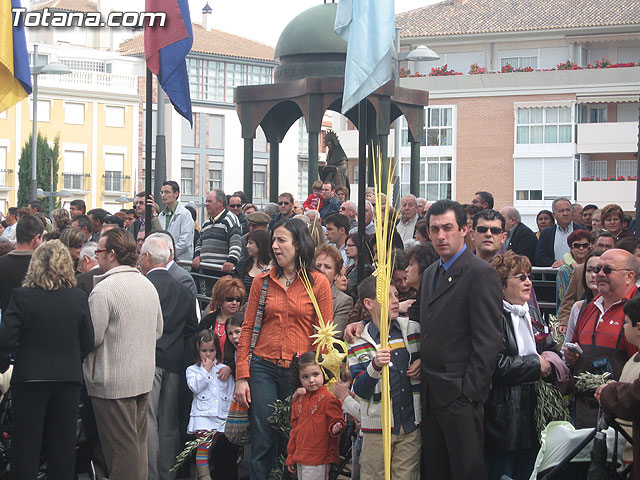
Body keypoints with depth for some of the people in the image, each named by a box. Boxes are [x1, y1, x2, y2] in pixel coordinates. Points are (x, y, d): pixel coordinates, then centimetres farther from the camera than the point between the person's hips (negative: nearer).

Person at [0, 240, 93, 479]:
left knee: (25, 444, 7)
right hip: (68, 378, 3)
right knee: (63, 444, 12)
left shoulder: (21, 297, -12)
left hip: (30, 378, -2)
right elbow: (88, 342, 2)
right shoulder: (78, 298, -4)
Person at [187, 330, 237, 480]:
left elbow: (231, 393, 15)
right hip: (202, 414, -3)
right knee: (204, 443, -20)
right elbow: (195, 386, -9)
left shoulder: (224, 369, 15)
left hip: (222, 415, 3)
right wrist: (206, 370, -3)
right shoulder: (192, 370, 11)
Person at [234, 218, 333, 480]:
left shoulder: (318, 283, -1)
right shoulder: (262, 281, 5)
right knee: (262, 443, 1)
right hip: (263, 369, 1)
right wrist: (242, 376, -1)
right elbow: (247, 329, 6)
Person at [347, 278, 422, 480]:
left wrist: (422, 364, -3)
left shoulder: (414, 329, 4)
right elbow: (360, 390, -8)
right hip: (377, 426, -2)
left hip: (411, 424, 2)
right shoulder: (359, 343, -3)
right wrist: (375, 366, -25)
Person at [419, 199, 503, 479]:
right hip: (431, 393, 8)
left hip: (460, 393, -8)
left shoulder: (481, 273, -11)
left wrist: (470, 391, -17)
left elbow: (488, 340, -15)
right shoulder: (430, 274, 16)